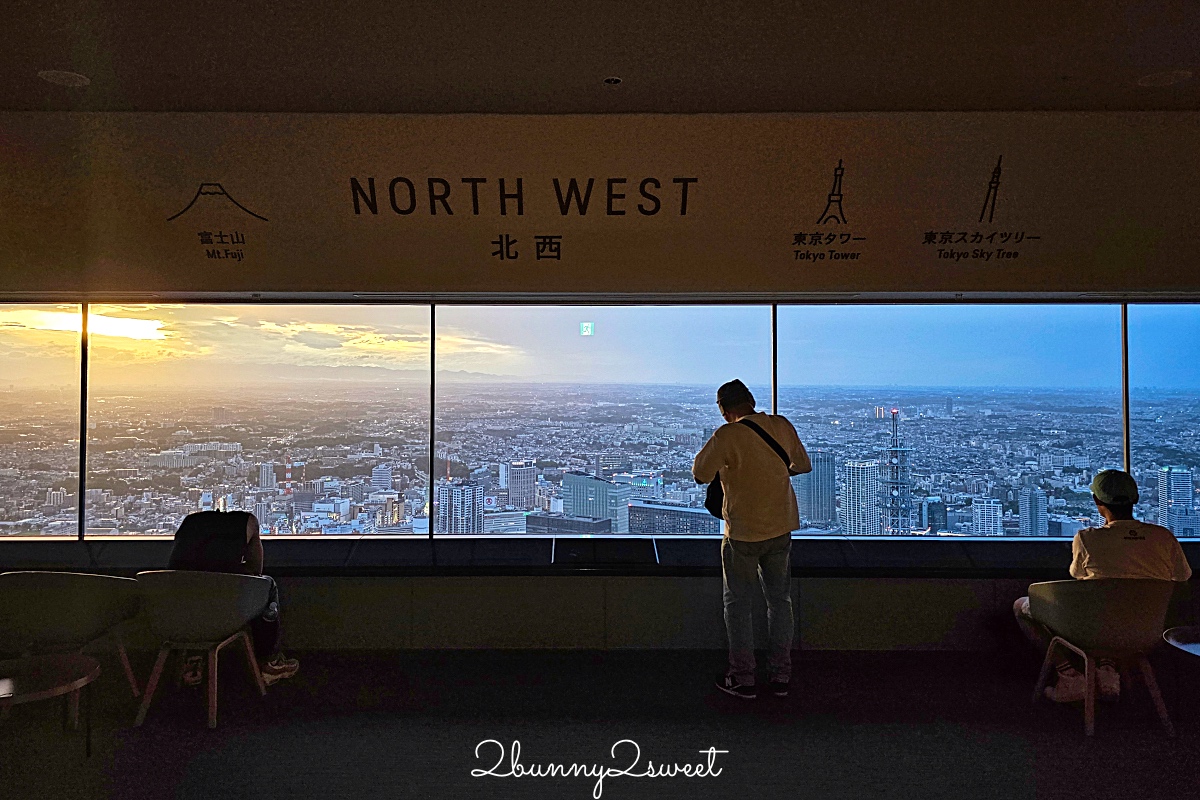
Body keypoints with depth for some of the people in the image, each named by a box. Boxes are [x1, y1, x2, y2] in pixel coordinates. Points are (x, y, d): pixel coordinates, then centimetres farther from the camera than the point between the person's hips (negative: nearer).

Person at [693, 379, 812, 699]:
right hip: (781, 529, 5)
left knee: (738, 604, 10)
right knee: (780, 600, 17)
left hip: (743, 532, -5)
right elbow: (804, 465, 11)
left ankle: (743, 678, 17)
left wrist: (712, 446, 3)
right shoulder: (782, 426, -2)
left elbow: (701, 474, -12)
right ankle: (781, 676, 25)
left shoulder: (728, 435, -19)